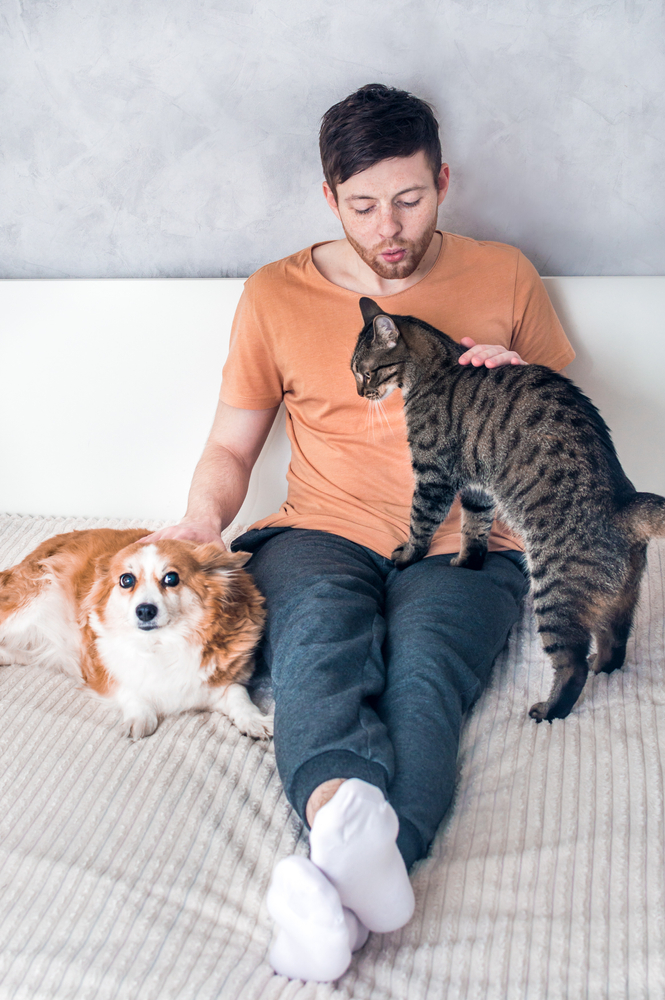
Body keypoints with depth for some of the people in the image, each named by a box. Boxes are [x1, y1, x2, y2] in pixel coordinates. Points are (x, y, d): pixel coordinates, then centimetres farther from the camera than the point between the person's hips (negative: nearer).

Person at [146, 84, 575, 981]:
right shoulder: (276, 294, 12)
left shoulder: (503, 276, 13)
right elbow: (231, 444, 15)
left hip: (463, 542, 0)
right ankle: (346, 818, -60)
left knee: (423, 668, -33)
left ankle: (340, 883, -55)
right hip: (322, 533, 1)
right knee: (319, 639, -36)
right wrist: (203, 516, -8)